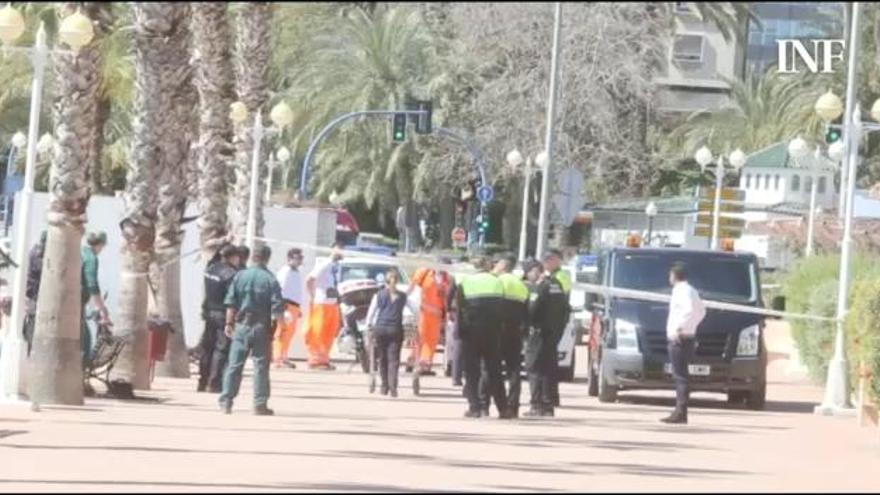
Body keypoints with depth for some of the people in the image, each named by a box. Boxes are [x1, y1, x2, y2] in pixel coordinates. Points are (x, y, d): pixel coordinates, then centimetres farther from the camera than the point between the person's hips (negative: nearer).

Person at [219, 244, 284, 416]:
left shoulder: (240, 276, 0)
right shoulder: (270, 280, -6)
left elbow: (231, 303, 0)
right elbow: (277, 307, -9)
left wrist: (229, 323, 5)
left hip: (241, 325, 2)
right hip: (261, 327, -2)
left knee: (234, 365, 6)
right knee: (261, 366, 3)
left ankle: (226, 402, 4)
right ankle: (260, 404, 2)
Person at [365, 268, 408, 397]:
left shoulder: (378, 295, 3)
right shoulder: (402, 297, 5)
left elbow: (371, 312, 6)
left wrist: (369, 325, 17)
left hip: (380, 328, 0)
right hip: (395, 329, 0)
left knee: (382, 359, 10)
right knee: (393, 359, -2)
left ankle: (385, 386, 13)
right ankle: (393, 387, -13)